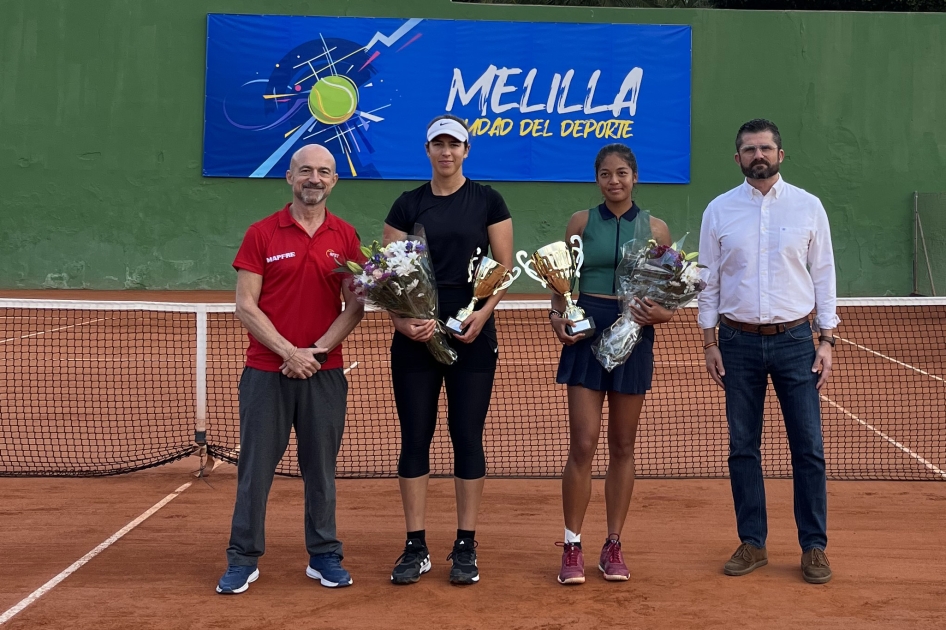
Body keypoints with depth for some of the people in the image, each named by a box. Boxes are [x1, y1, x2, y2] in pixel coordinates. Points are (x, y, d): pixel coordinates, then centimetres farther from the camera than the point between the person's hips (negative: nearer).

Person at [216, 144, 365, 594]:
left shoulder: (346, 237, 5)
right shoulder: (261, 234, 0)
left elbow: (355, 307, 2)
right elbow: (245, 306, -4)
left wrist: (318, 351, -10)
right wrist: (289, 352, -13)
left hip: (324, 372, 2)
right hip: (266, 371, -1)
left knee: (321, 468, 9)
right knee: (255, 467, 3)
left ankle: (324, 557, 20)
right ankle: (243, 560, 14)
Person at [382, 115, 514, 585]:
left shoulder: (487, 201, 3)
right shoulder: (407, 205, 6)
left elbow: (505, 266, 1)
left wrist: (484, 312, -15)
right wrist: (400, 319, -15)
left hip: (472, 335, -1)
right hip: (416, 337, 2)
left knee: (467, 437, 2)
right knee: (415, 437, 3)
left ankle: (465, 547, 12)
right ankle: (416, 548, 13)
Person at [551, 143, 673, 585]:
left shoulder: (655, 229, 5)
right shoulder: (581, 222, 4)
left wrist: (662, 313, -12)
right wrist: (557, 316, -11)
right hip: (586, 333, -1)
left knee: (622, 447, 8)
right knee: (582, 445, -5)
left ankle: (613, 547, 19)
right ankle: (572, 549, 6)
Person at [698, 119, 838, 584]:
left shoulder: (808, 207, 2)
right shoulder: (719, 210, 4)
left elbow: (824, 276, 4)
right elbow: (708, 280, 7)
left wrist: (827, 341, -1)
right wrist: (709, 343, 2)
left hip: (795, 340, -1)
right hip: (738, 342, 1)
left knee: (809, 449, 0)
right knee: (742, 448, 6)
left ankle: (814, 546, 12)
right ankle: (752, 543, 17)